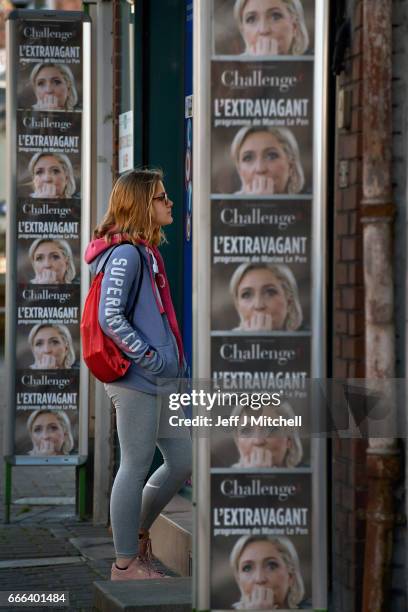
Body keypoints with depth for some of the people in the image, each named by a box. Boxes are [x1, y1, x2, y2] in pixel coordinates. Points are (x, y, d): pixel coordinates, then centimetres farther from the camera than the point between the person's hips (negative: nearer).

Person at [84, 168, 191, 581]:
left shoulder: (146, 252, 16)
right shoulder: (125, 253, -13)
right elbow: (110, 317, -20)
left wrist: (172, 359, 17)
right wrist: (150, 357, -17)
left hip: (158, 379, 10)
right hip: (135, 378, -10)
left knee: (182, 461, 12)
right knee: (136, 467, -3)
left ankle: (136, 532, 26)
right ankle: (125, 563, 6)